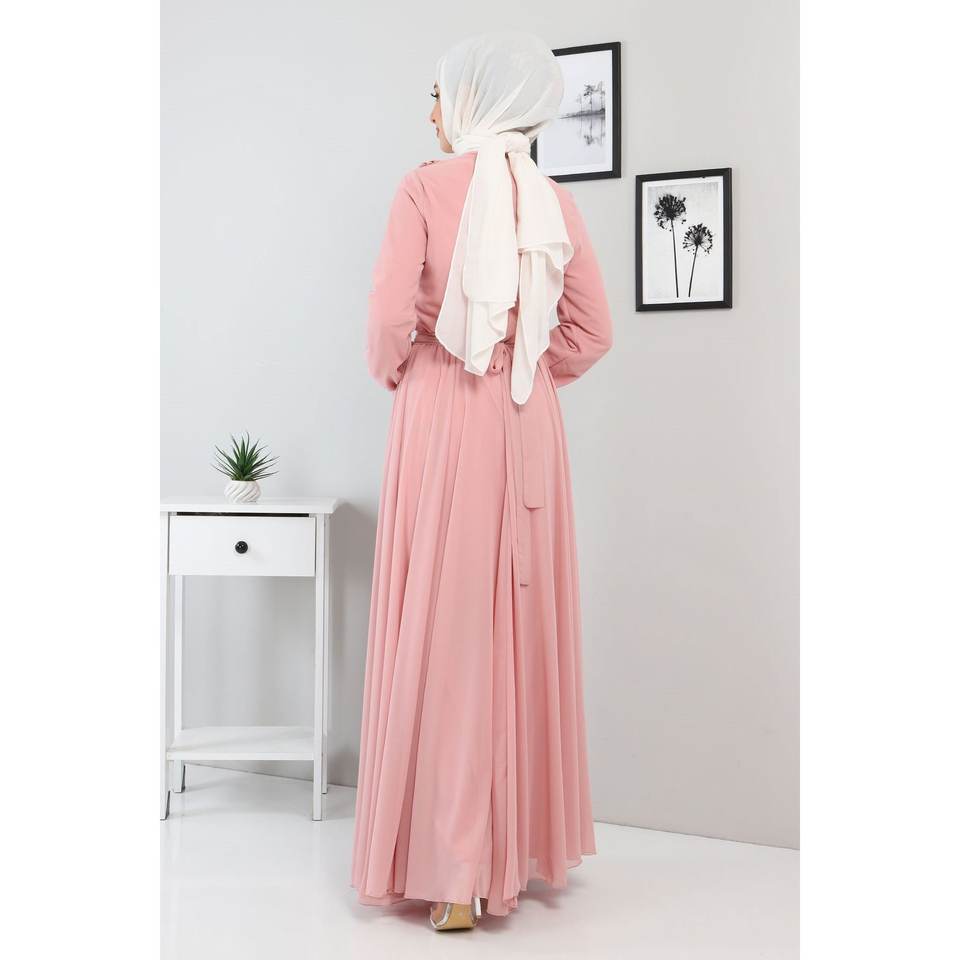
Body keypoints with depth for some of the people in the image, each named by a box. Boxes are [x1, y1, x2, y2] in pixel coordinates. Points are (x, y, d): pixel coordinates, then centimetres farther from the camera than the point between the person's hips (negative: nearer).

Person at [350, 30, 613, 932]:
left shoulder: (425, 188, -5)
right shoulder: (554, 199, 7)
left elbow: (390, 313, -13)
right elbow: (591, 332, 6)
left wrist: (393, 373, 6)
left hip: (441, 419, -4)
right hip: (528, 427, 4)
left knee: (444, 630, 1)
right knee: (521, 623, 12)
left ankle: (452, 869, 7)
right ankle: (515, 849, 26)